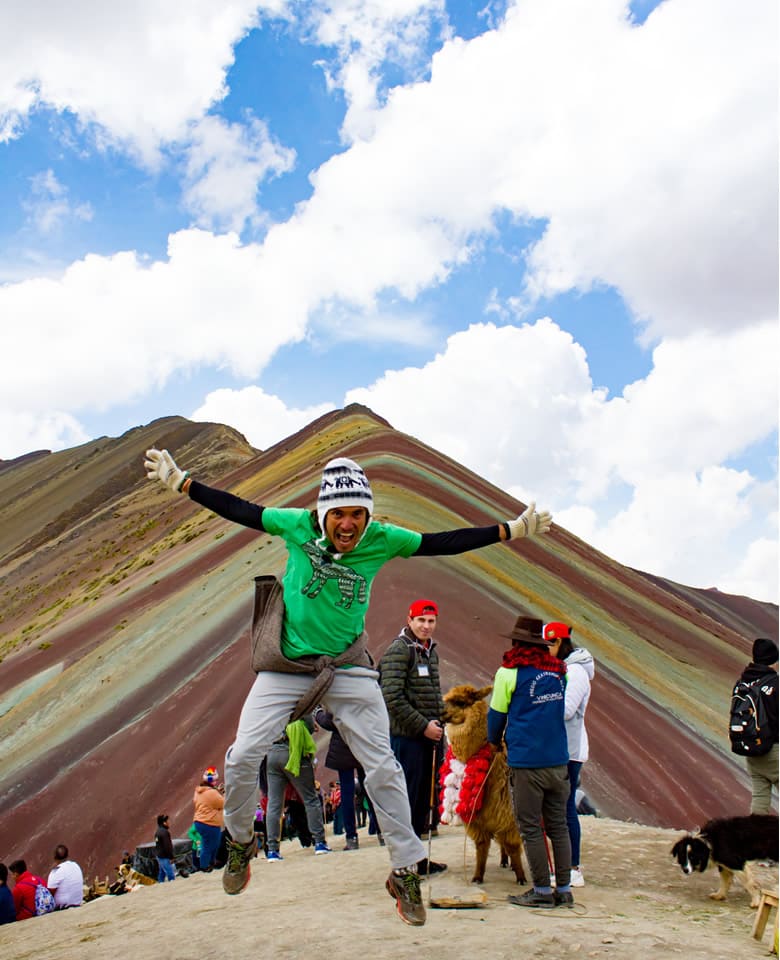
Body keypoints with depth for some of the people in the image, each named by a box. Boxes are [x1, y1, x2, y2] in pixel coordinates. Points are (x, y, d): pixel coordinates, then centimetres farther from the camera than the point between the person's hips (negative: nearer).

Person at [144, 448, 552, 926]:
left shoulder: (382, 539, -10)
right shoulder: (297, 525, -12)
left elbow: (444, 543, -6)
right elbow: (240, 510, -4)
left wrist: (512, 529, -8)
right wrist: (179, 480, -4)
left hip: (349, 667, 0)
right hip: (287, 664, 0)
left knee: (383, 769, -3)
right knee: (243, 756, -8)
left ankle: (405, 872, 14)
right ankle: (241, 843, 22)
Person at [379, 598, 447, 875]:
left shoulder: (430, 651, 16)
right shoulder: (399, 650, -11)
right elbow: (393, 698, -18)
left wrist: (441, 718, 10)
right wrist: (423, 725, -16)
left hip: (427, 737, 9)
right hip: (406, 737, -9)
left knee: (423, 799, 14)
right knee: (406, 798, -4)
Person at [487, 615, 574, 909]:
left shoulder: (510, 671, -5)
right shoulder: (558, 671, 9)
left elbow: (497, 712, 4)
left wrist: (494, 741, 22)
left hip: (526, 762, -5)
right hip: (559, 760, 5)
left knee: (531, 828, 3)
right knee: (558, 826, 11)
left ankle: (542, 890, 5)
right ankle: (564, 889, 14)